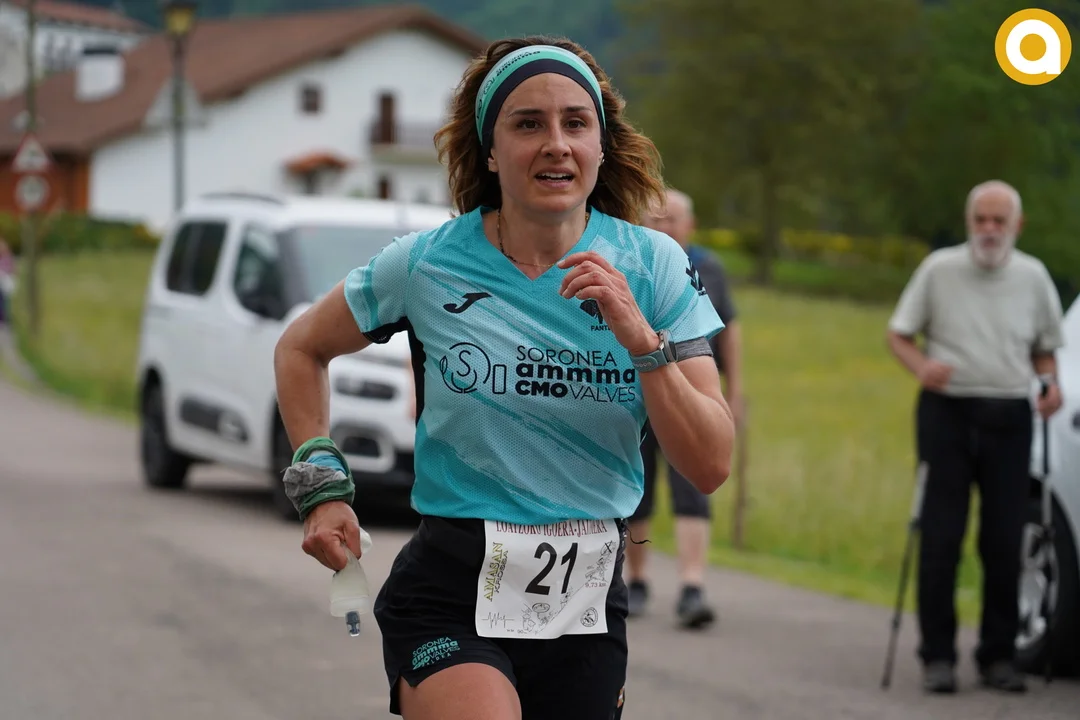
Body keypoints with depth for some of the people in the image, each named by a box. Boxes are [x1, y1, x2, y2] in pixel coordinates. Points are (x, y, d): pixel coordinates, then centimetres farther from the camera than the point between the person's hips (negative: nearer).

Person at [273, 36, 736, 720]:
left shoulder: (653, 265, -2)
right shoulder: (428, 264, -3)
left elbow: (711, 468, -7)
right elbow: (301, 349, 16)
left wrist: (641, 340, -18)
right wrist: (322, 485, 5)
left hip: (590, 598, 3)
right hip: (452, 592, -3)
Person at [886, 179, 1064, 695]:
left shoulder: (1032, 277, 8)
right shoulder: (939, 269, 2)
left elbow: (1045, 348, 17)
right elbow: (898, 334, 5)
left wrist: (1050, 382, -4)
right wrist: (921, 366, -15)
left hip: (1008, 418, 2)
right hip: (948, 411, -2)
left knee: (1004, 541, 1)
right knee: (940, 537, -3)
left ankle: (999, 655, 10)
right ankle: (937, 655, 3)